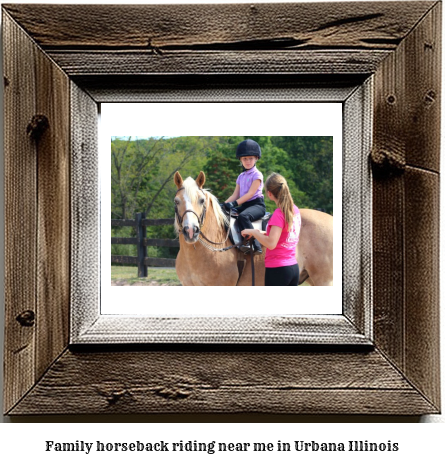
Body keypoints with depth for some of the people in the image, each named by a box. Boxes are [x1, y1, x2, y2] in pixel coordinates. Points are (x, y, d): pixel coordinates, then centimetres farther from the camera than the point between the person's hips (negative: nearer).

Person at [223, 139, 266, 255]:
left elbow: (250, 193, -14)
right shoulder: (241, 177, 18)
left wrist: (235, 203, -23)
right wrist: (224, 204, -3)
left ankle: (256, 245, -37)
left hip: (257, 204, -8)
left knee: (243, 216, -36)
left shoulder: (257, 174, -4)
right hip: (244, 205, 8)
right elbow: (235, 195, 14)